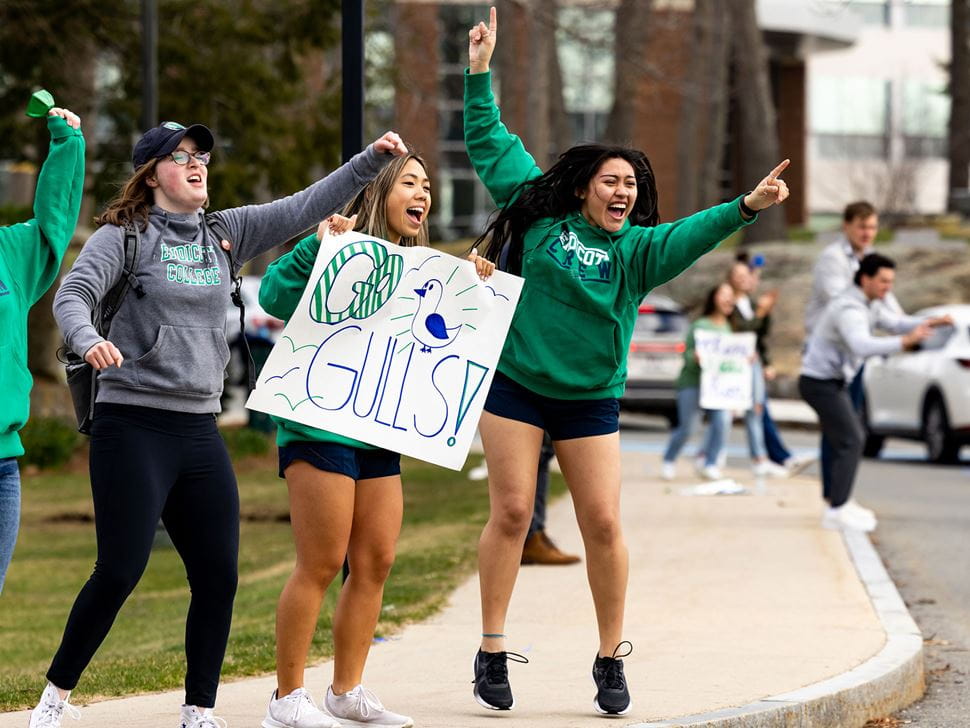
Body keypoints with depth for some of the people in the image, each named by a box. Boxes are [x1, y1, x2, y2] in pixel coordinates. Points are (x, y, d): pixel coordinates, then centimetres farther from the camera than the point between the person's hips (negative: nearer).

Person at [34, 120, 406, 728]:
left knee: (219, 575, 2)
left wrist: (372, 160, 2)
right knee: (119, 571, -9)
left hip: (200, 428, 6)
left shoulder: (226, 233, 13)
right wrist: (88, 339, -36)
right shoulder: (124, 236, -3)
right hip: (133, 424, -6)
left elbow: (303, 208, 11)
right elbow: (73, 295, -15)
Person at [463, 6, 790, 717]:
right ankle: (492, 651, 2)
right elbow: (492, 144, 7)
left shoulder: (637, 248, 1)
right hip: (515, 385, -1)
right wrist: (480, 72, 3)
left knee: (604, 525, -3)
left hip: (591, 401, 1)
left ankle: (611, 659, 7)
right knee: (511, 514, -4)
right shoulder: (541, 214, 1)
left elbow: (690, 235, -18)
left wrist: (745, 207, -34)